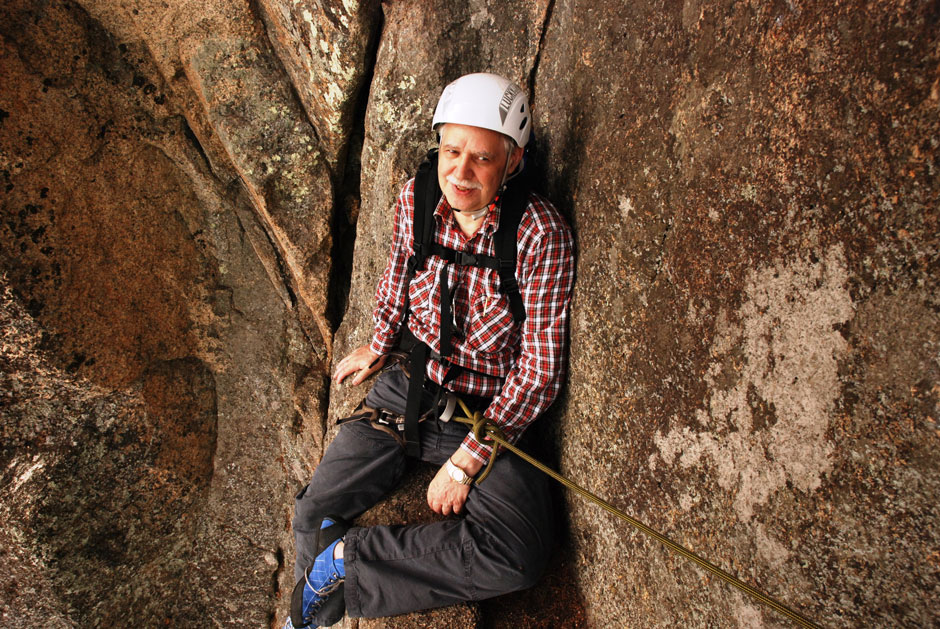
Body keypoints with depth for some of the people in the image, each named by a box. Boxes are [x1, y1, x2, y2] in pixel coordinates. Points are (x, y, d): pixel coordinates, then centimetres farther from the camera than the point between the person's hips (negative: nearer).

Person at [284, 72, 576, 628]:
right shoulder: (416, 201, -8)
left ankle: (344, 562, -10)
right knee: (316, 510, 4)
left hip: (489, 413, -3)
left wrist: (466, 462, -17)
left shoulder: (541, 234, -21)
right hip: (406, 387, 4)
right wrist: (380, 347, 19)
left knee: (518, 556, -24)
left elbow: (541, 370, -18)